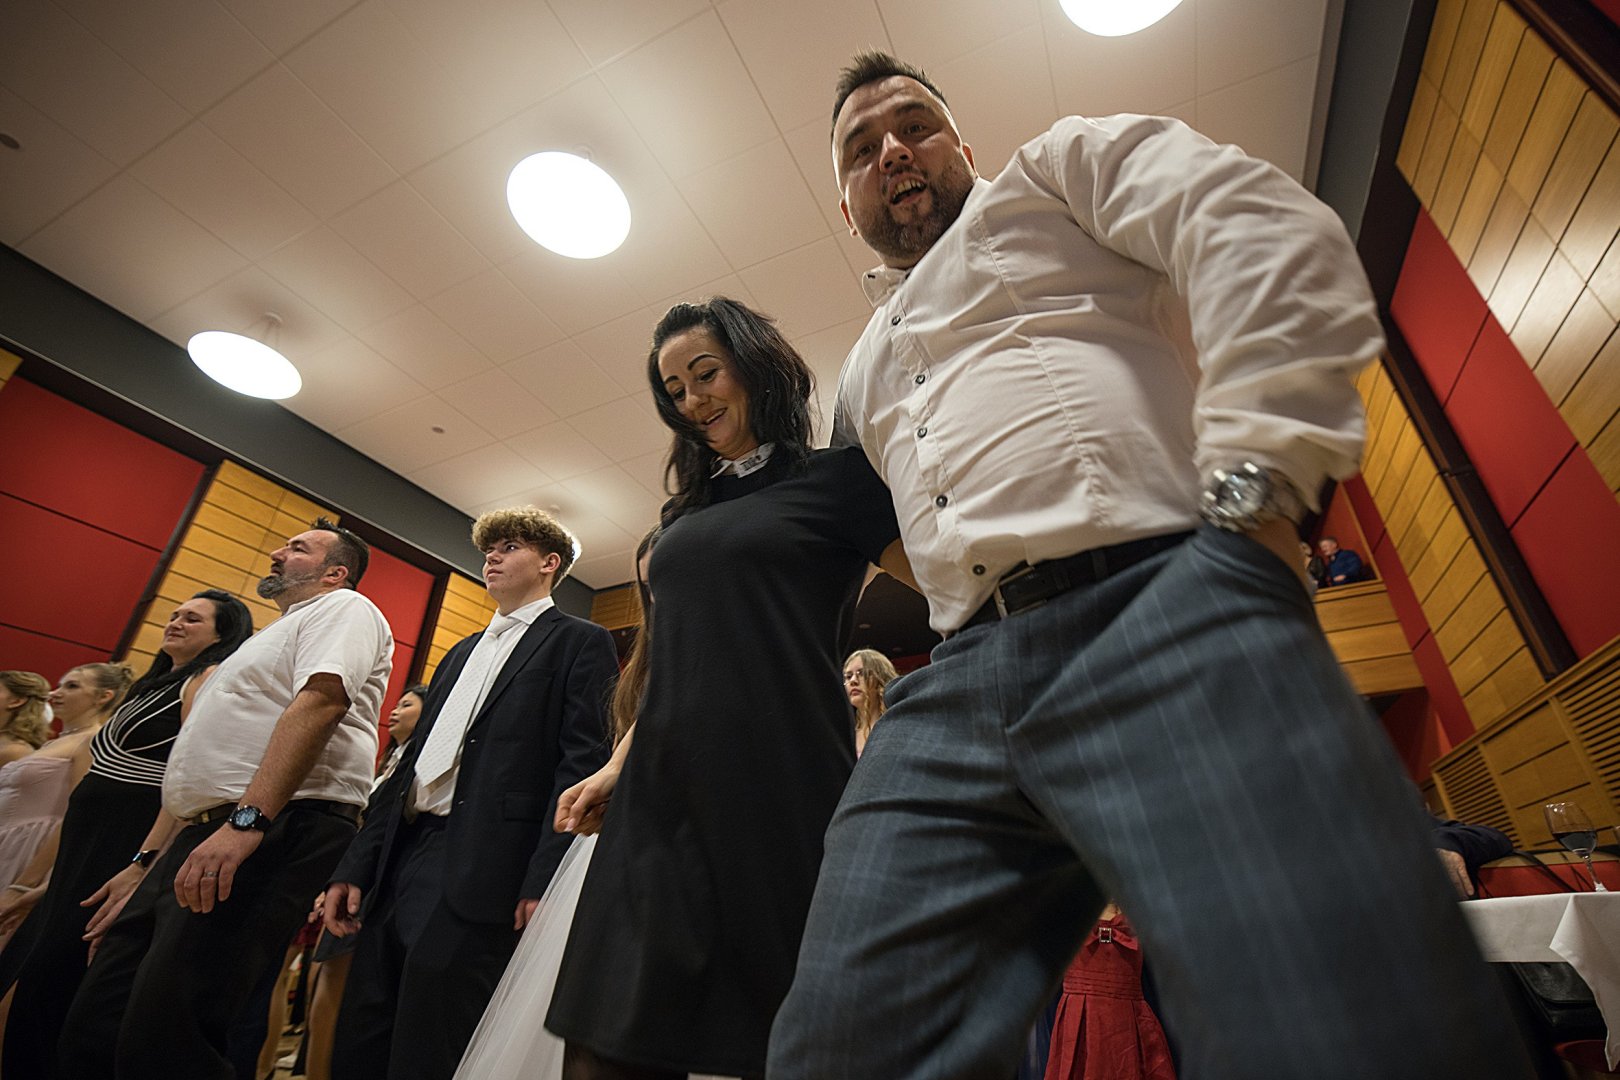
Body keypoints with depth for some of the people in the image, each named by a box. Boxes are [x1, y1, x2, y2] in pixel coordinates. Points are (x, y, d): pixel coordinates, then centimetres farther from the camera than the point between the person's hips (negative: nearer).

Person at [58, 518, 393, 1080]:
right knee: (92, 1030, 10)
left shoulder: (344, 607, -1)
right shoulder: (276, 633, 30)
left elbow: (322, 700, -21)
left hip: (275, 836, -10)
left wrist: (246, 820, -29)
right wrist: (149, 870, 25)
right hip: (201, 839, 10)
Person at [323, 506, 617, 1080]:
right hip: (399, 861, 8)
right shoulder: (462, 652, 23)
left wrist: (544, 882, -20)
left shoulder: (580, 642, -3)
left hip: (479, 876, -8)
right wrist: (357, 865, 15)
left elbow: (583, 763, -12)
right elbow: (413, 761, 21)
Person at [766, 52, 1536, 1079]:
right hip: (958, 686, 5)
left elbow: (1275, 234, 3)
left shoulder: (1061, 164, 22)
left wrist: (1254, 484, -10)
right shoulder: (864, 371, 36)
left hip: (1164, 611, -4)